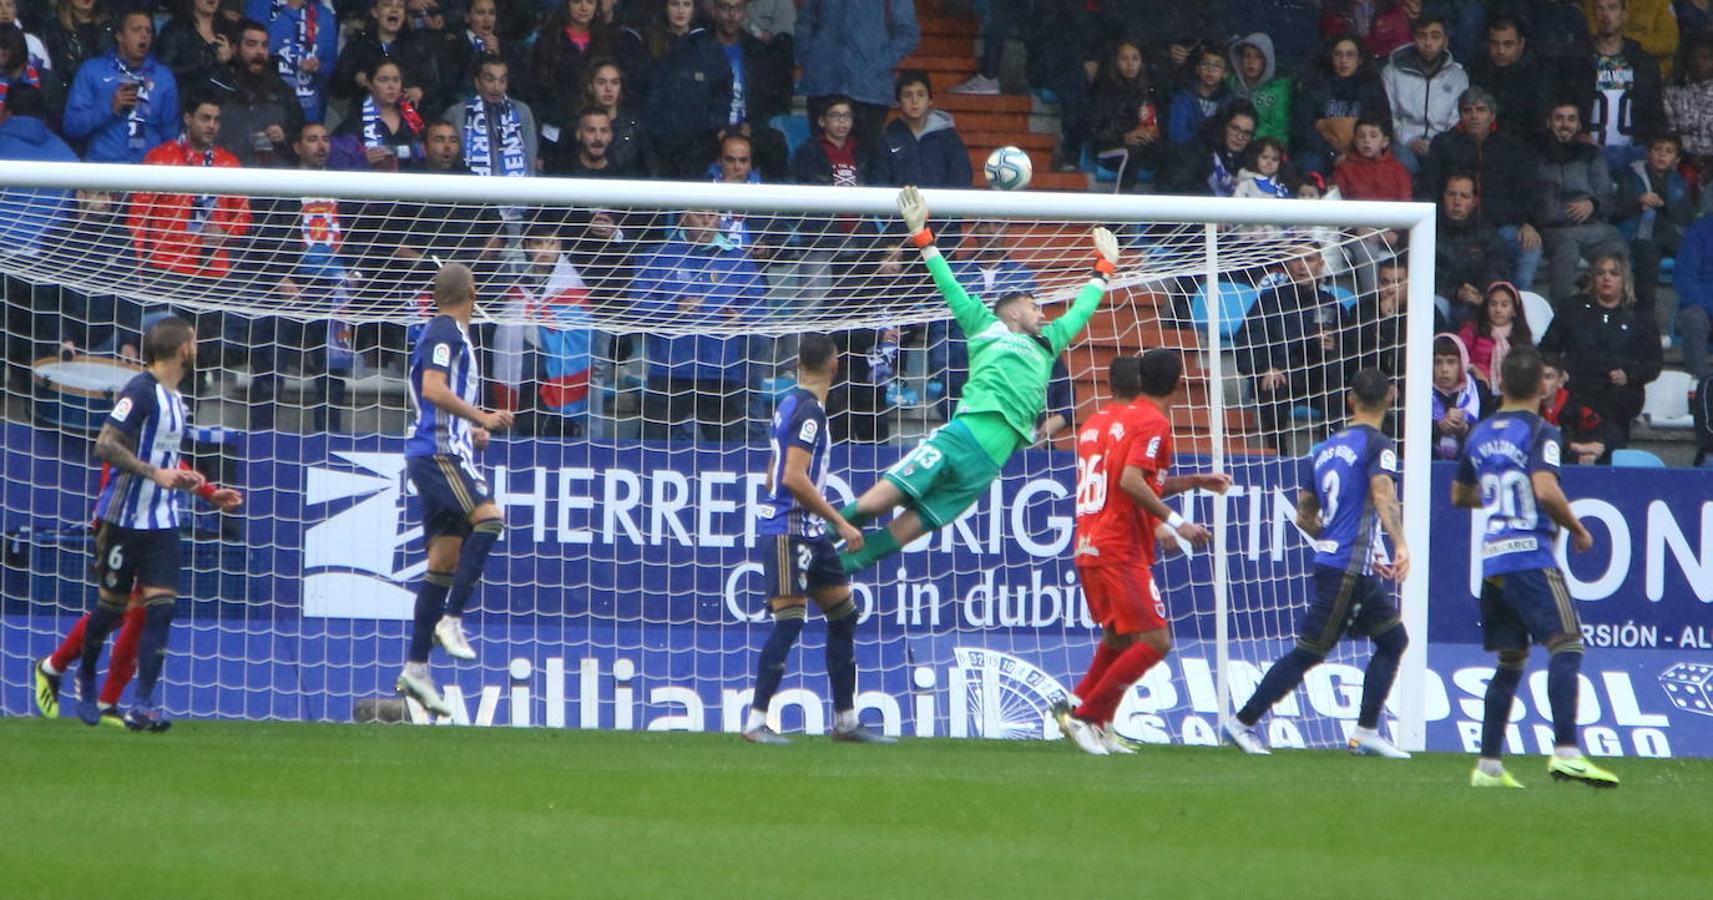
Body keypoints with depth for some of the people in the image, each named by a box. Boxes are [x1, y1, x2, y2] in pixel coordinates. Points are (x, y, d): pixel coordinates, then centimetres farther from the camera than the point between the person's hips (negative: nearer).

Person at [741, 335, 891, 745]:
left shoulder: (791, 404, 14)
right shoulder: (808, 410, -15)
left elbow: (774, 477, 22)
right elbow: (795, 478, -23)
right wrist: (839, 522, -19)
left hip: (810, 533, 10)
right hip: (789, 530, -10)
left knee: (844, 617, 12)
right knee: (788, 623, -11)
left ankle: (846, 721, 17)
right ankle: (756, 722, -10)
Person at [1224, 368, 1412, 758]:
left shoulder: (1326, 449, 15)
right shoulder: (1376, 444, -8)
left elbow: (1305, 515, 19)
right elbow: (1382, 493, -26)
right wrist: (1400, 544, -37)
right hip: (1348, 571, -8)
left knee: (1393, 638, 13)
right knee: (1309, 652, -4)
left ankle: (1366, 733, 8)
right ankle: (1243, 722, -2)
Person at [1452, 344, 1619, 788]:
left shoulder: (1481, 435, 14)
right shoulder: (1540, 433, -8)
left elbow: (1460, 495, 25)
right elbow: (1546, 490, -22)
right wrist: (1577, 529, -8)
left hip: (1491, 560, 7)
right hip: (1530, 555, -7)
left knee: (1510, 660, 14)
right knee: (1566, 644, -13)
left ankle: (1488, 764, 12)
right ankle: (1565, 752, -28)